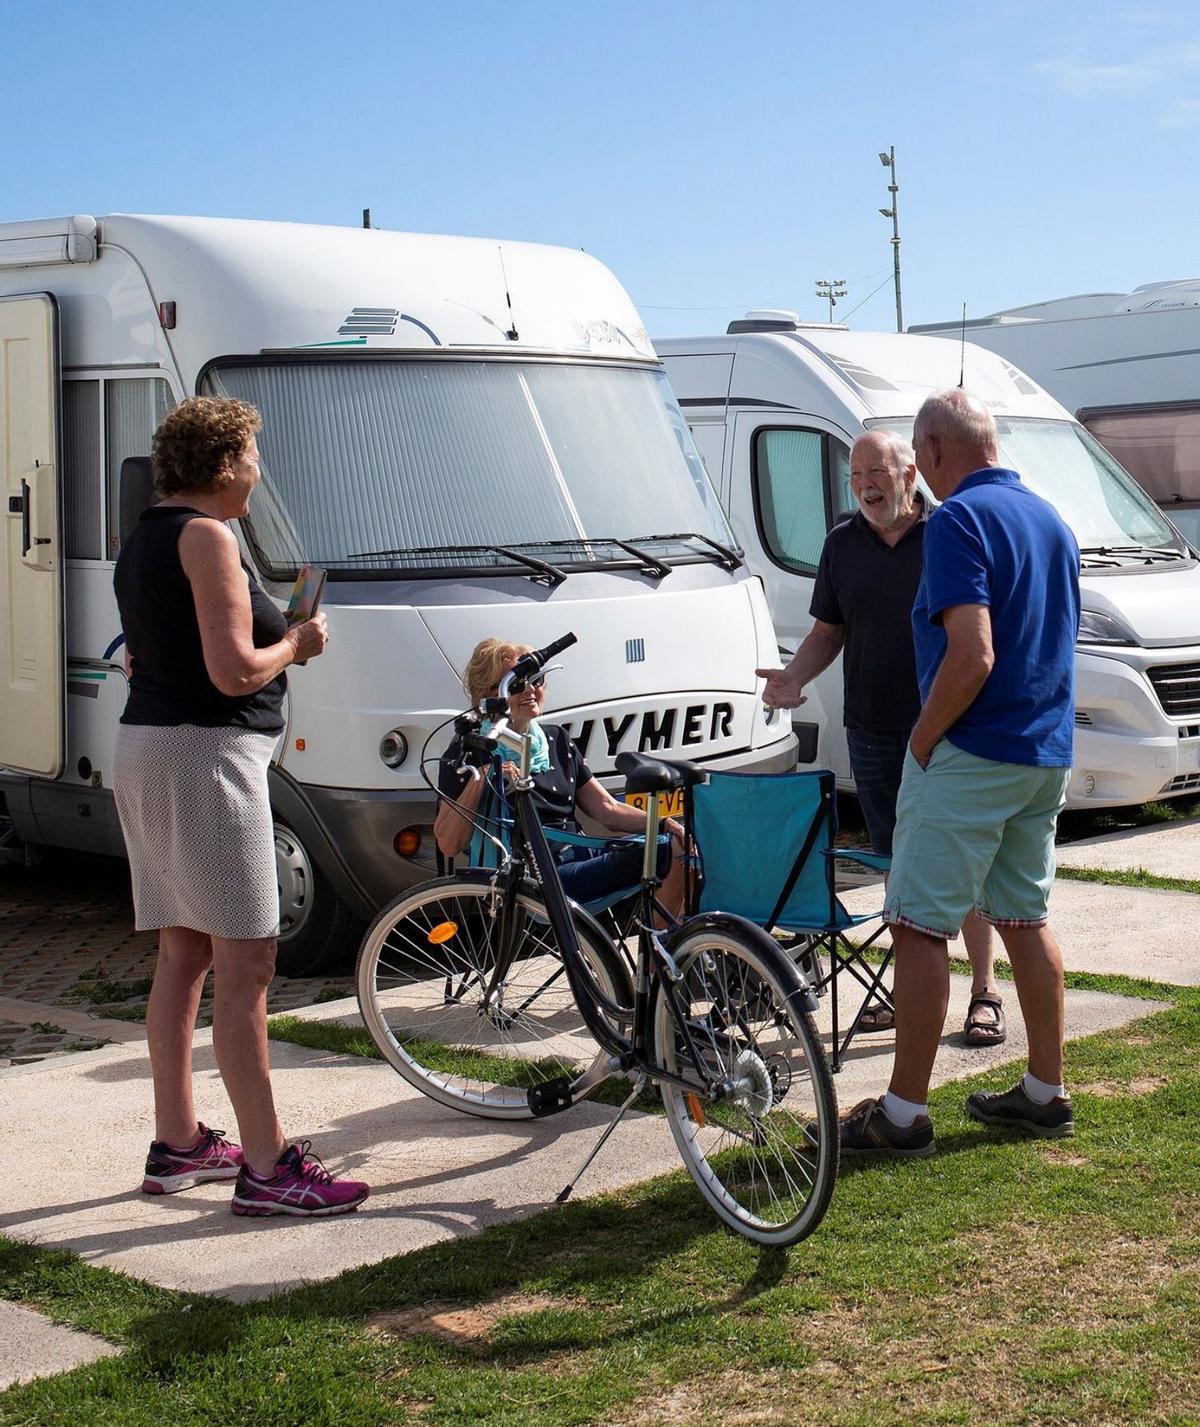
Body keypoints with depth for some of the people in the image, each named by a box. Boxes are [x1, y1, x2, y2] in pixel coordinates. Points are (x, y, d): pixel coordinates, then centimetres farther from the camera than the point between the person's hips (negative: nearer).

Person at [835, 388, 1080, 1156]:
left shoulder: (960, 521, -16)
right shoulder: (1052, 518, 12)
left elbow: (972, 658, -25)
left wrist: (922, 741, -12)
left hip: (971, 756, -9)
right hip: (1046, 757, 9)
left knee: (919, 927, -4)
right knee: (1026, 918, 17)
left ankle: (904, 1112, -1)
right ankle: (1047, 1092, 23)